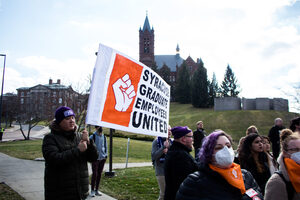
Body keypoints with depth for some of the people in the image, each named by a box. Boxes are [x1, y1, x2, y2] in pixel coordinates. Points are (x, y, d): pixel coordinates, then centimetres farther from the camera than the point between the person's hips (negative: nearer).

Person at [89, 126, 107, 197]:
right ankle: (92, 190, 9)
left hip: (102, 158, 5)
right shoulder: (93, 136, -6)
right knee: (94, 174, -4)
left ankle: (96, 190, 19)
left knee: (99, 174, 9)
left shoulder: (104, 136, 9)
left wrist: (106, 154, 12)